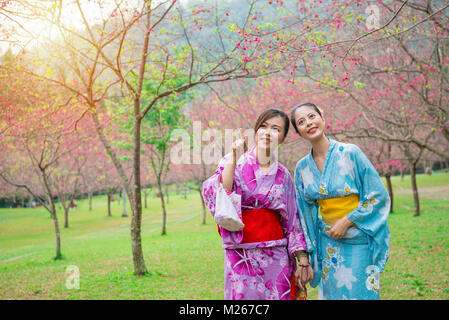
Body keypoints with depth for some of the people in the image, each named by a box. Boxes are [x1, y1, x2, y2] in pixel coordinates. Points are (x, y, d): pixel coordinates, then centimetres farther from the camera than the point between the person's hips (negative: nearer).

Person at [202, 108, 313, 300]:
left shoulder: (283, 175, 9)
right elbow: (215, 196, -16)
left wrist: (303, 262, 5)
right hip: (242, 257, -3)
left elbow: (293, 222, 9)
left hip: (276, 257, 3)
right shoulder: (234, 162, 0)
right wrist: (233, 160, -19)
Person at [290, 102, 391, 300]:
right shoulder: (302, 168, 2)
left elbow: (378, 195, -8)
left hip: (358, 240, -3)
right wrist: (306, 254, 10)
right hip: (328, 242, 4)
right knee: (332, 293, 9)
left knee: (360, 293, 2)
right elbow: (305, 212, 10)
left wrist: (347, 221, -13)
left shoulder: (350, 153, -10)